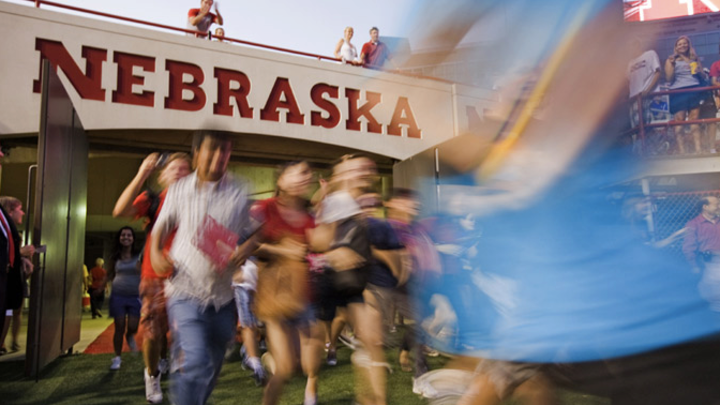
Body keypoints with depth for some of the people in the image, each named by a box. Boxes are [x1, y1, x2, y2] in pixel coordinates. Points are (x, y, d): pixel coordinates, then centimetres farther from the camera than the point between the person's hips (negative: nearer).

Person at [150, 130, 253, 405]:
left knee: (211, 367, 18)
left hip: (222, 297, 2)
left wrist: (244, 250, -16)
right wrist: (155, 253, -5)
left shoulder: (240, 192, -2)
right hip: (185, 292, -2)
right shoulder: (179, 190, 0)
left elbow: (250, 235, 5)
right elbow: (161, 227, 13)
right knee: (195, 366, -18)